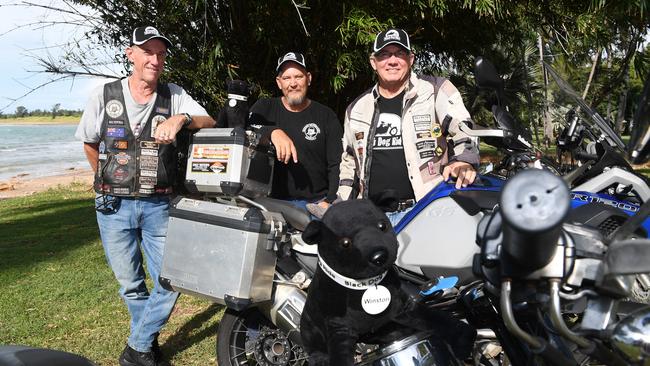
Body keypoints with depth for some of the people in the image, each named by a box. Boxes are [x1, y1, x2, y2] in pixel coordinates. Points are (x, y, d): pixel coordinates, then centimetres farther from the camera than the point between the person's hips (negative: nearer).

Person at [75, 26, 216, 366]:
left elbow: (209, 122, -9)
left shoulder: (174, 95, 1)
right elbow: (89, 143, 11)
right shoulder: (104, 95, 0)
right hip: (115, 206, 0)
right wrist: (110, 181, 14)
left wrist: (181, 118, -28)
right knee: (131, 286, 12)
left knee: (170, 283, -2)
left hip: (159, 205, 0)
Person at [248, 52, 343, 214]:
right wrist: (273, 131, -26)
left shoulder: (326, 116, 8)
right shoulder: (264, 108, 11)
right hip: (273, 201, 0)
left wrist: (330, 202, -10)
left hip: (317, 202, 0)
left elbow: (336, 165, 4)